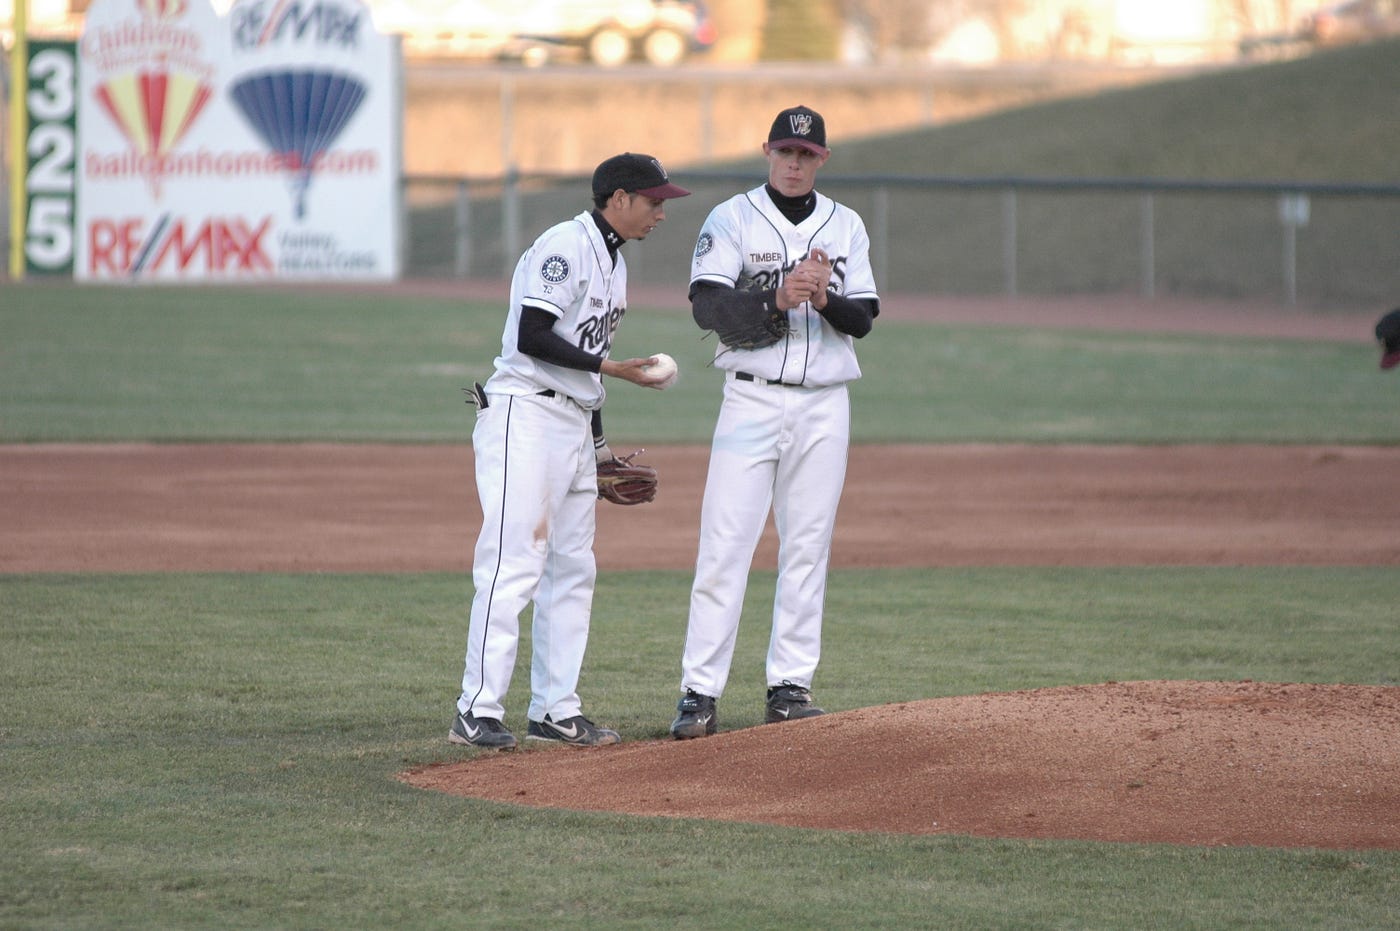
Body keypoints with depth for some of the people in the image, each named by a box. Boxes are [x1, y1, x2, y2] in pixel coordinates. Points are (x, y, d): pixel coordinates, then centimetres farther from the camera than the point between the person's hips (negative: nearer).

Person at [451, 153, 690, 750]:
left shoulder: (612, 261, 19)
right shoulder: (564, 246, -12)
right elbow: (533, 338, -20)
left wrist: (599, 446, 23)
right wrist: (610, 368, -18)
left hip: (573, 425, 10)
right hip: (525, 415, -10)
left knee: (573, 569, 10)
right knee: (514, 563, -13)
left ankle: (555, 710, 14)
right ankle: (478, 712, -14)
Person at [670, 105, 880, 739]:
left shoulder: (845, 227, 10)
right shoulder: (731, 219, 0)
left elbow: (862, 322, 4)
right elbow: (708, 307, -13)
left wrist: (825, 299, -16)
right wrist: (778, 297, -26)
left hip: (825, 407, 3)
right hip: (753, 398, -3)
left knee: (807, 549, 4)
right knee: (724, 548, -8)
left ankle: (790, 686, 10)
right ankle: (699, 693, -8)